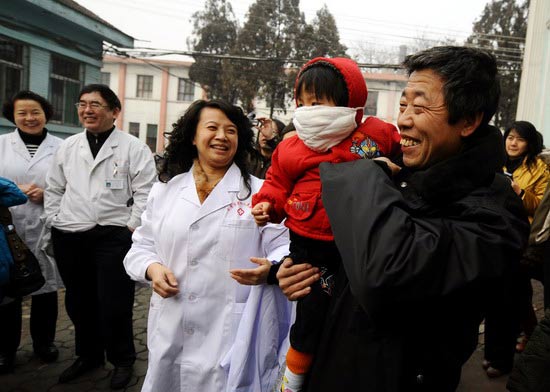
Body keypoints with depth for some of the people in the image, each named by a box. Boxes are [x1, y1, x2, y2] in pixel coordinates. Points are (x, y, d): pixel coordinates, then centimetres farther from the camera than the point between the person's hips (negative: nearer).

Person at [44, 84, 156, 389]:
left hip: (113, 236, -5)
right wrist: (55, 222, 8)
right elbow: (54, 189, 16)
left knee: (114, 303, 1)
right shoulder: (67, 146, 12)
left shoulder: (134, 148, -4)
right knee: (78, 301, 16)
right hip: (69, 237, 5)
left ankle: (122, 360, 23)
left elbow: (145, 193, -7)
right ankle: (88, 355, 37)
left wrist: (131, 227, -11)